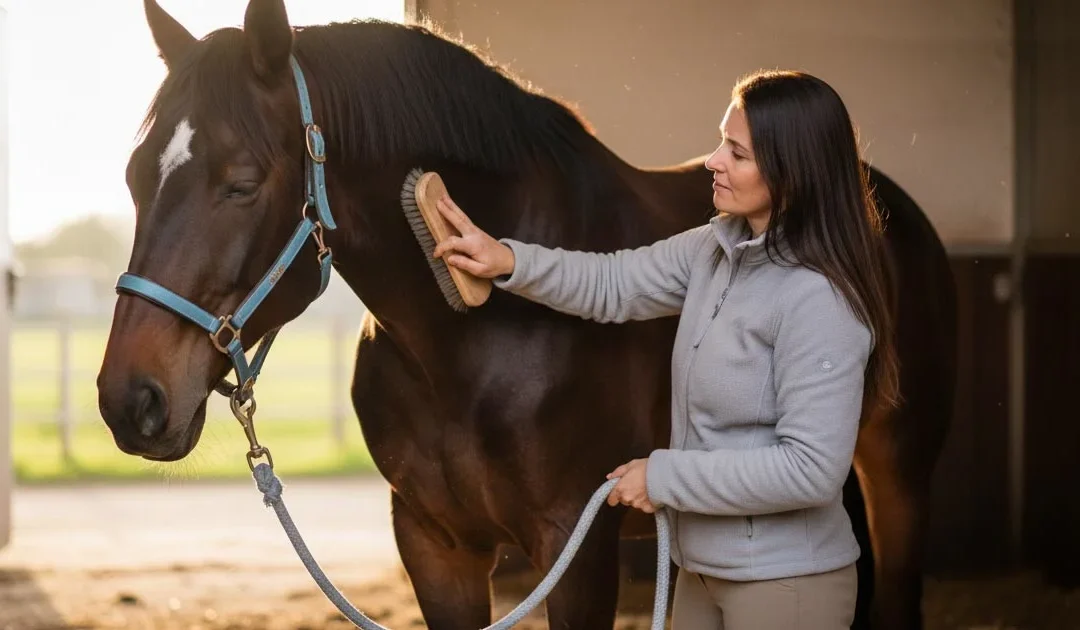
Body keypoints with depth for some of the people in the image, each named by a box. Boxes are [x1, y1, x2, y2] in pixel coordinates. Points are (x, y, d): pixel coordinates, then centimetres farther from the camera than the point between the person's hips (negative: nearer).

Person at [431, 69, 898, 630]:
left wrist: (665, 476, -20)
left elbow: (812, 470, -26)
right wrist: (508, 262, -5)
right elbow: (612, 286, 12)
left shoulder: (819, 300, -24)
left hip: (785, 583, -8)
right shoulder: (716, 248, 1)